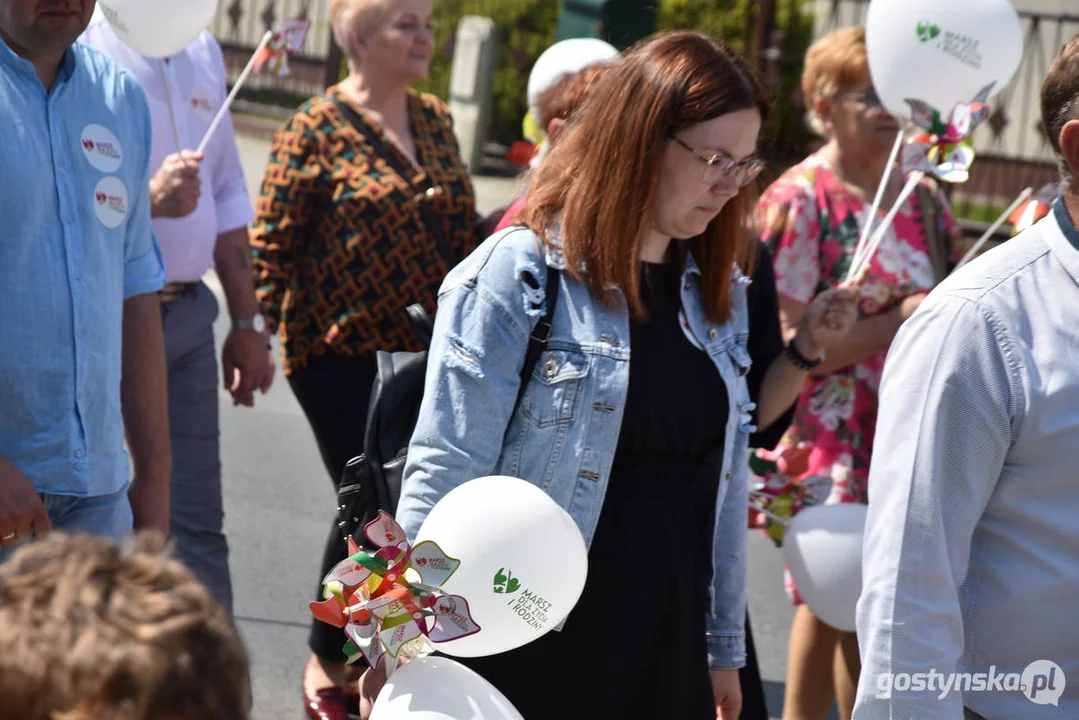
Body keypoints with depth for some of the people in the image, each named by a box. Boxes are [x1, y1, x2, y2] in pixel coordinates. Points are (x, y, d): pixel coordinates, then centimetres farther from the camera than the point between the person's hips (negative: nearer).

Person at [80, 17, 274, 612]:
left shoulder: (201, 51, 14)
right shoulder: (80, 41, -11)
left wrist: (247, 323, 19)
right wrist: (149, 198, -28)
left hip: (186, 315, 7)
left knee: (196, 524, 8)